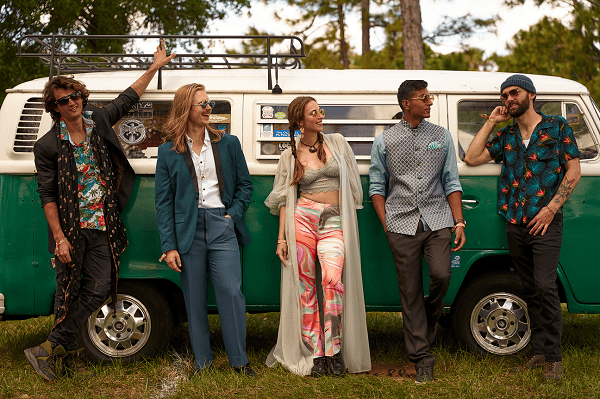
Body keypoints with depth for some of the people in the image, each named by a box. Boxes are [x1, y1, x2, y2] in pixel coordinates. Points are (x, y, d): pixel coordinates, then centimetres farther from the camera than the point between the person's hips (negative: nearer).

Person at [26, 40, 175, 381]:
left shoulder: (98, 121, 7)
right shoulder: (48, 145, -3)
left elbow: (128, 98, 20)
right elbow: (47, 195, -5)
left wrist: (154, 68, 19)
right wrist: (59, 237, -12)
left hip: (103, 227, 4)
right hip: (70, 228, -3)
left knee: (98, 289, -3)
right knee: (68, 291, 1)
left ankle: (52, 347, 5)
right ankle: (70, 352, 15)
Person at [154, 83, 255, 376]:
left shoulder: (228, 143, 8)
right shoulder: (168, 151, 4)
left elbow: (244, 184, 15)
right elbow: (163, 201, 2)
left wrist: (234, 214, -1)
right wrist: (169, 245, -5)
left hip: (222, 226, 0)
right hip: (188, 229, 0)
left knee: (231, 292, -7)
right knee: (194, 298, 6)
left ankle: (239, 360, 6)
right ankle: (203, 360, 19)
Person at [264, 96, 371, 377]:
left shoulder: (338, 143, 10)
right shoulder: (290, 156, 9)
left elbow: (352, 186, 14)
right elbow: (284, 198, 10)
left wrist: (353, 223, 10)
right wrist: (281, 238, 4)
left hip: (335, 222, 0)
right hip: (303, 218, 1)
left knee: (333, 279, -21)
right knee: (305, 286, -2)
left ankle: (335, 349, -10)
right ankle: (315, 353, 7)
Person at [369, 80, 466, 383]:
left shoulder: (442, 137, 13)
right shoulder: (384, 142, 8)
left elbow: (451, 183, 13)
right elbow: (376, 187, 10)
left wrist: (458, 222, 4)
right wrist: (386, 225, 1)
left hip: (437, 221, 1)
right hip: (402, 224, -1)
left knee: (441, 275, -19)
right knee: (410, 291, 0)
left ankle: (432, 315, 16)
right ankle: (422, 357, 9)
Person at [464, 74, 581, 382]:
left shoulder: (557, 126, 3)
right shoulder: (506, 136, 14)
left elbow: (573, 173, -1)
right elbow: (471, 158, 4)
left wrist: (550, 209, -9)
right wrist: (491, 122, 5)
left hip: (545, 223, -5)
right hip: (515, 225, 5)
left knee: (545, 286, -14)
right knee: (530, 290, 9)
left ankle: (553, 356, -6)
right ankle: (539, 351, 16)